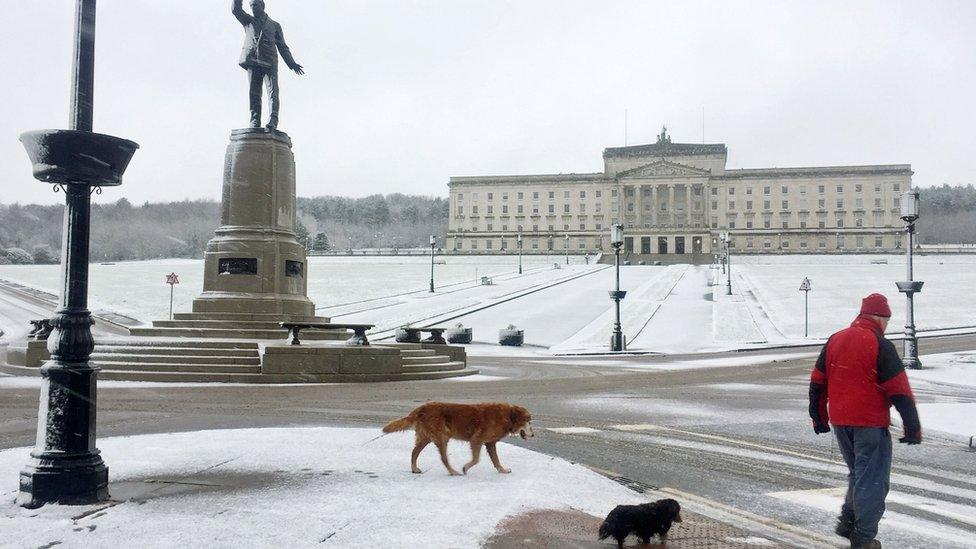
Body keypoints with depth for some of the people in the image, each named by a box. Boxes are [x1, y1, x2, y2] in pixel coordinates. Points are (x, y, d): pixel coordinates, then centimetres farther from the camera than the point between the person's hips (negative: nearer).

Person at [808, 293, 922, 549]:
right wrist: (913, 428, -7)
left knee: (858, 473, 23)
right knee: (873, 479, 2)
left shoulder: (835, 340, 8)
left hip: (839, 422, 6)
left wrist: (819, 418, 21)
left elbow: (817, 382, 13)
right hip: (870, 424, -6)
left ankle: (847, 522, 26)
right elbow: (900, 391, -12)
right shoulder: (880, 346, -12)